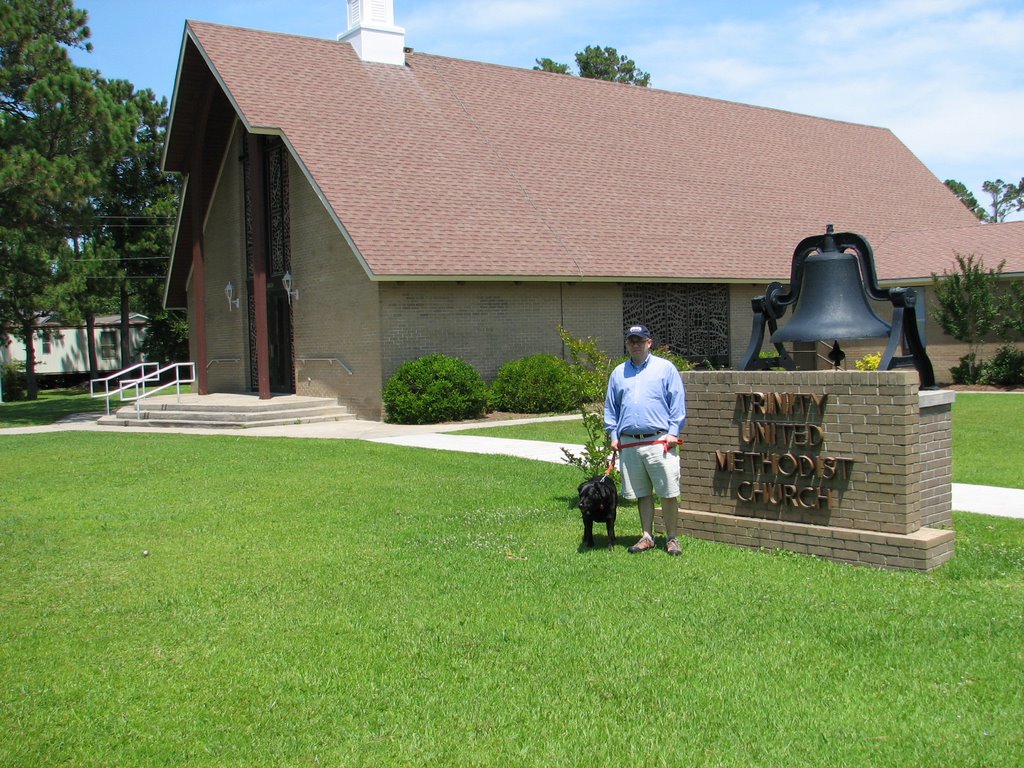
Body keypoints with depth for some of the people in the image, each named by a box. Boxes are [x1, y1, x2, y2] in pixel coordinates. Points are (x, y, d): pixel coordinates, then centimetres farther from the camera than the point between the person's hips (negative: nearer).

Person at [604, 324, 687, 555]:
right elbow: (610, 407, 18)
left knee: (668, 493, -3)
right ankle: (647, 537, 19)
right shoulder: (618, 373, 15)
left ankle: (672, 539, 7)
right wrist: (613, 435, 10)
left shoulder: (665, 368, 4)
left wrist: (673, 432, -7)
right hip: (629, 444, 4)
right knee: (642, 493, 10)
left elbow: (677, 403, 0)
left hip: (659, 441, -4)